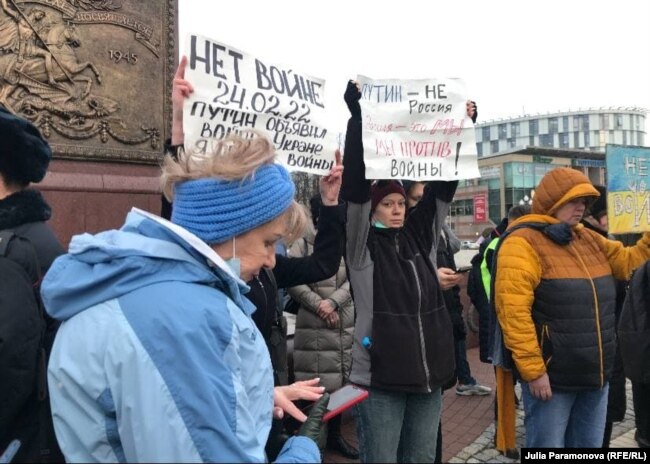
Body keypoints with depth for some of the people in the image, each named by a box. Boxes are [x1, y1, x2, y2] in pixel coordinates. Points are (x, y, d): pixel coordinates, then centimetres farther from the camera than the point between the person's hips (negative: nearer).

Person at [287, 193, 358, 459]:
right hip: (313, 327, -4)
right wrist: (318, 305, -15)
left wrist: (333, 302, -13)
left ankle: (334, 434, 30)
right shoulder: (302, 244, -1)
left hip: (345, 326, 4)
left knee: (340, 382, 13)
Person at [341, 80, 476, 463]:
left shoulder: (419, 234, 8)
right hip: (380, 376, -5)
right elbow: (356, 185, -15)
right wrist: (357, 113, -18)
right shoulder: (361, 243, -5)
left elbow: (442, 187, 7)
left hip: (428, 373, 5)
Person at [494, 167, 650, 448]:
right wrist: (533, 370, -21)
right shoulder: (523, 243, -14)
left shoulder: (588, 239, 12)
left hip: (596, 375, 8)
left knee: (589, 447, 20)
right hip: (551, 377, -8)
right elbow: (513, 311, -21)